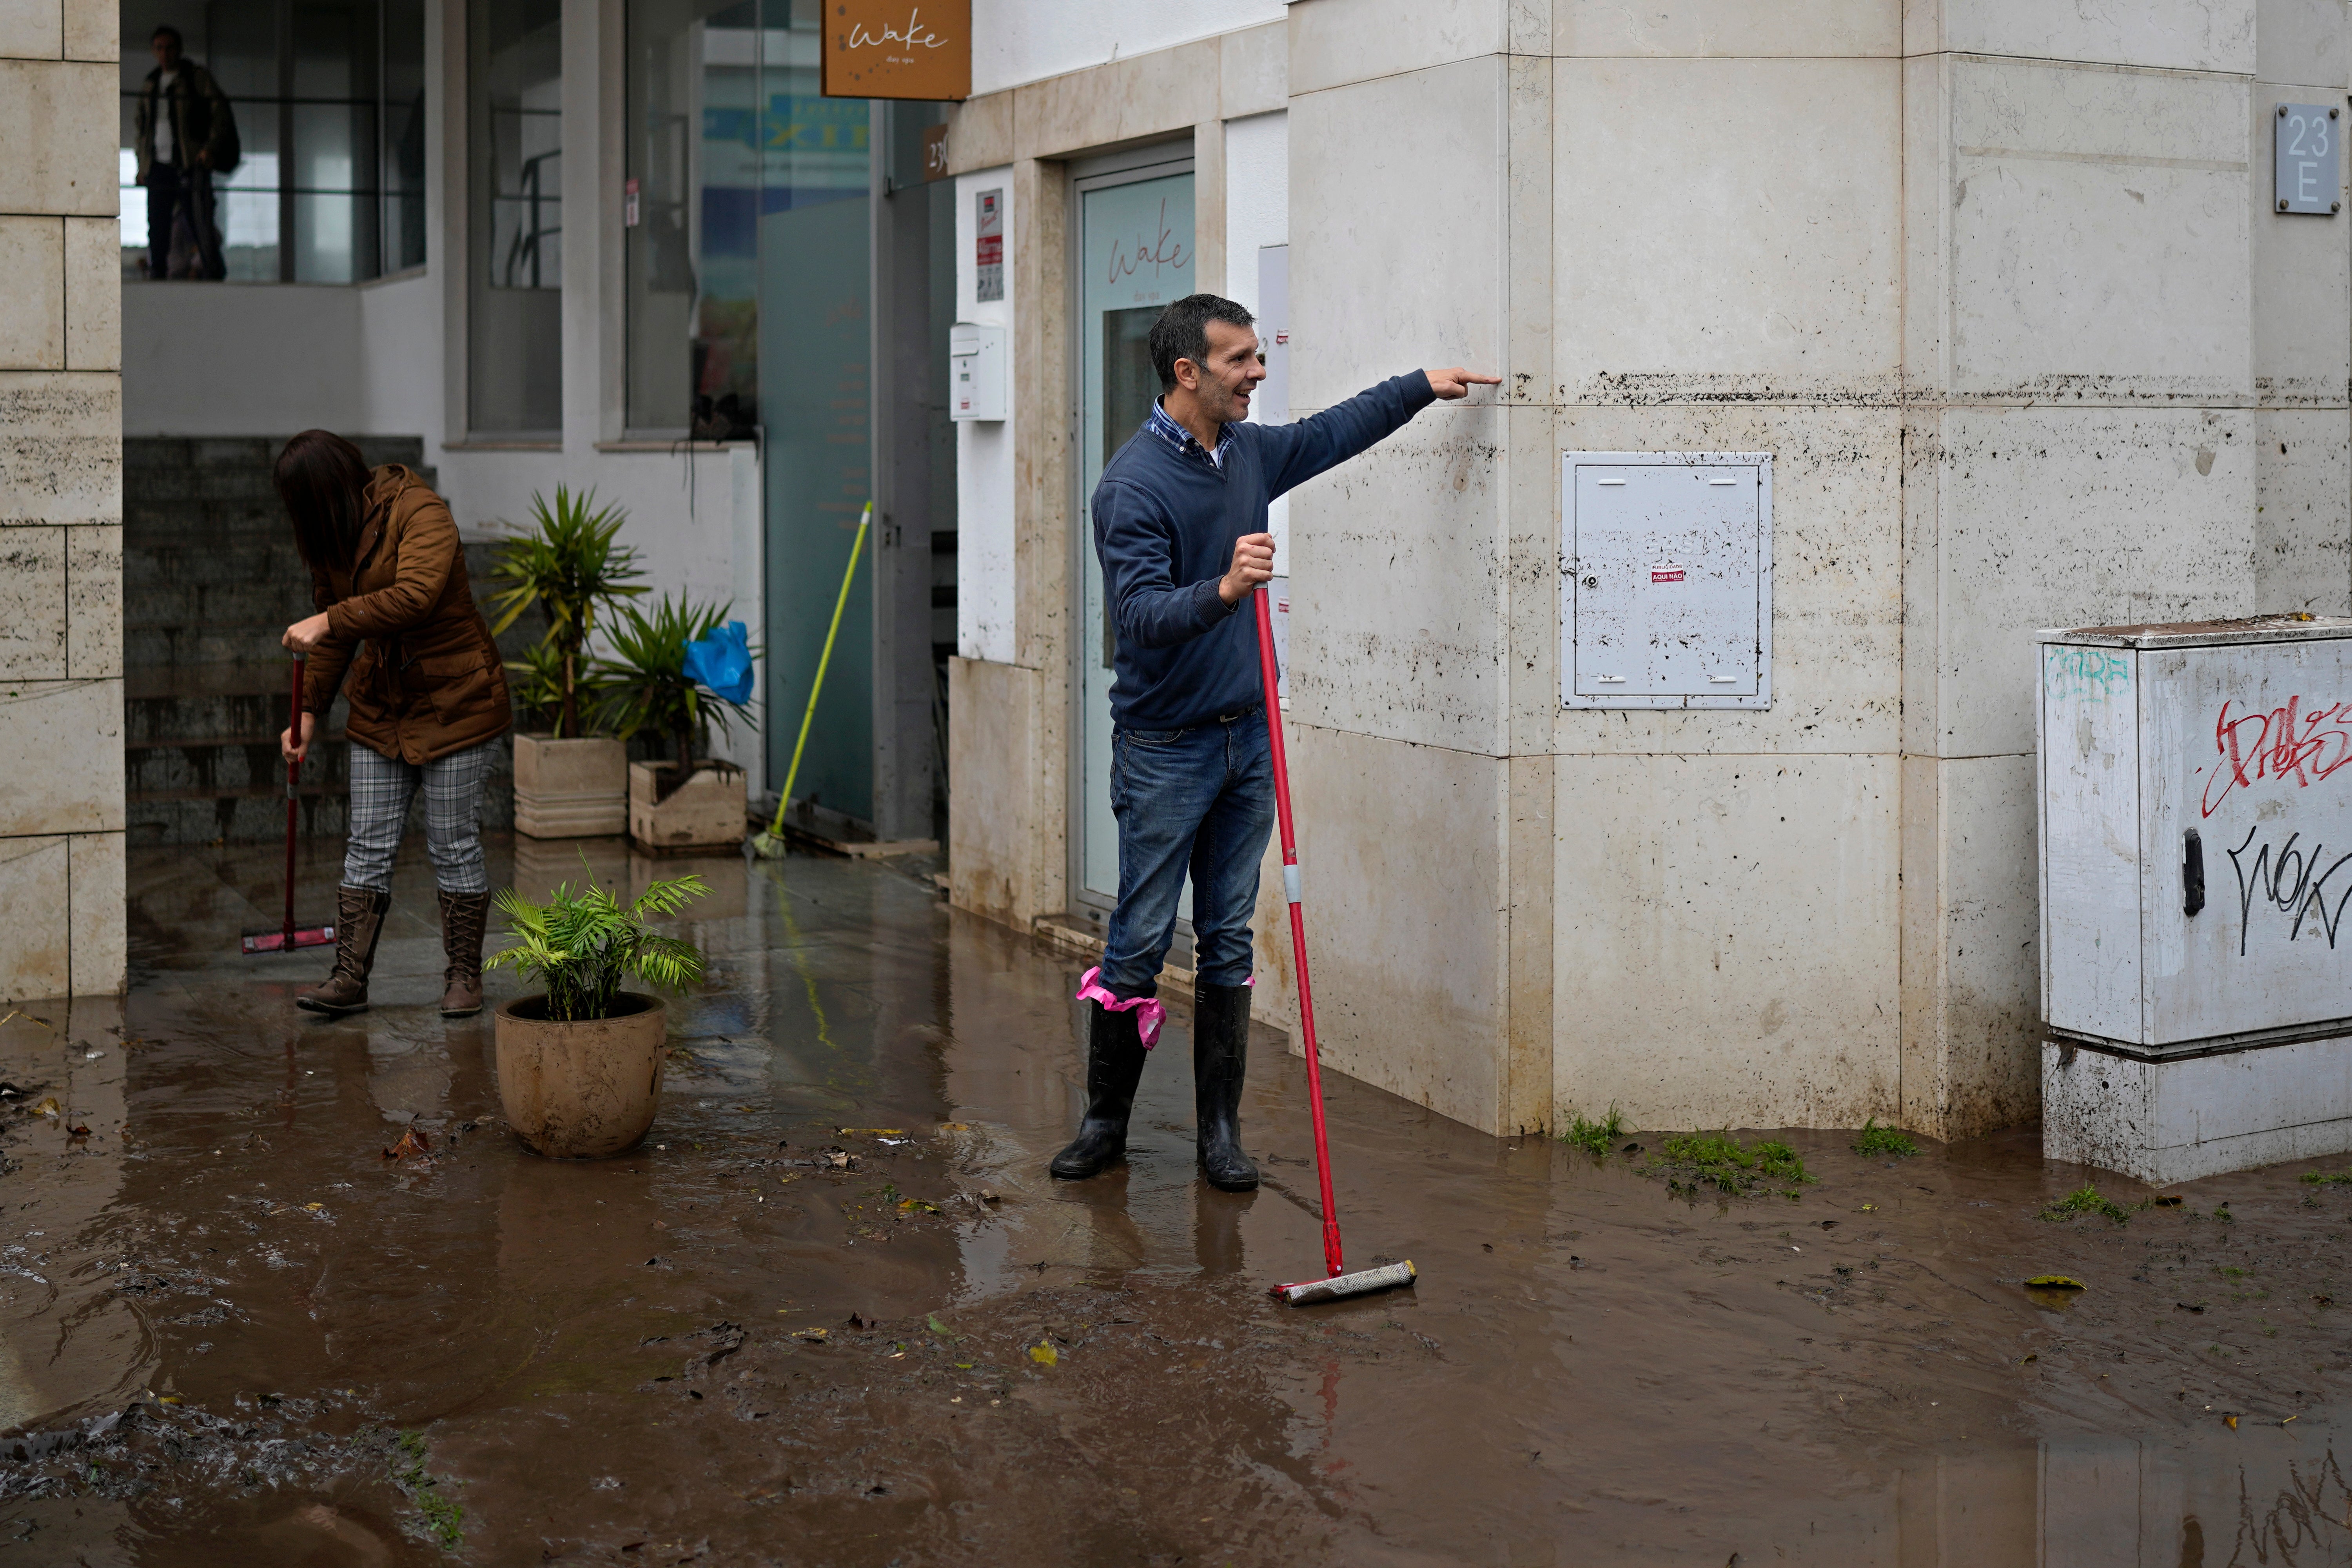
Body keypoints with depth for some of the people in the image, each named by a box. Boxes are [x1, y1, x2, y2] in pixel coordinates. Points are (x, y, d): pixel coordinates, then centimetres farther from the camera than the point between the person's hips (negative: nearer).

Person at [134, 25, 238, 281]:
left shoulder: (197, 77, 2)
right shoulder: (152, 83, 19)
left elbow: (221, 113, -6)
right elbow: (143, 126, 25)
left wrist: (211, 148, -19)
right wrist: (142, 165, 17)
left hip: (191, 166, -5)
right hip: (158, 168, 5)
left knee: (201, 226, -12)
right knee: (157, 230, 2)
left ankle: (216, 277, -12)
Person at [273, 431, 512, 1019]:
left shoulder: (420, 512, -17)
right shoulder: (332, 537, 8)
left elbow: (415, 594, -33)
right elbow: (336, 634, 16)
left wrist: (328, 621, -33)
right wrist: (309, 711, 10)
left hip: (454, 701, -7)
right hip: (382, 706, 7)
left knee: (453, 844, -1)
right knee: (368, 845, 3)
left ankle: (464, 976, 11)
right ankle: (350, 977, 6)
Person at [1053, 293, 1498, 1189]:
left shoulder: (1251, 451, 7)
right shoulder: (1134, 484, -16)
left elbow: (1332, 433, 28)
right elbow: (1141, 615, -25)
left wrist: (1423, 386, 29)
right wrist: (1224, 589, -41)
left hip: (1245, 737, 7)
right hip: (1163, 746, -7)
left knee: (1229, 940, 8)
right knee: (1139, 943, 0)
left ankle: (1219, 1130, 14)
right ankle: (1105, 1120, 15)